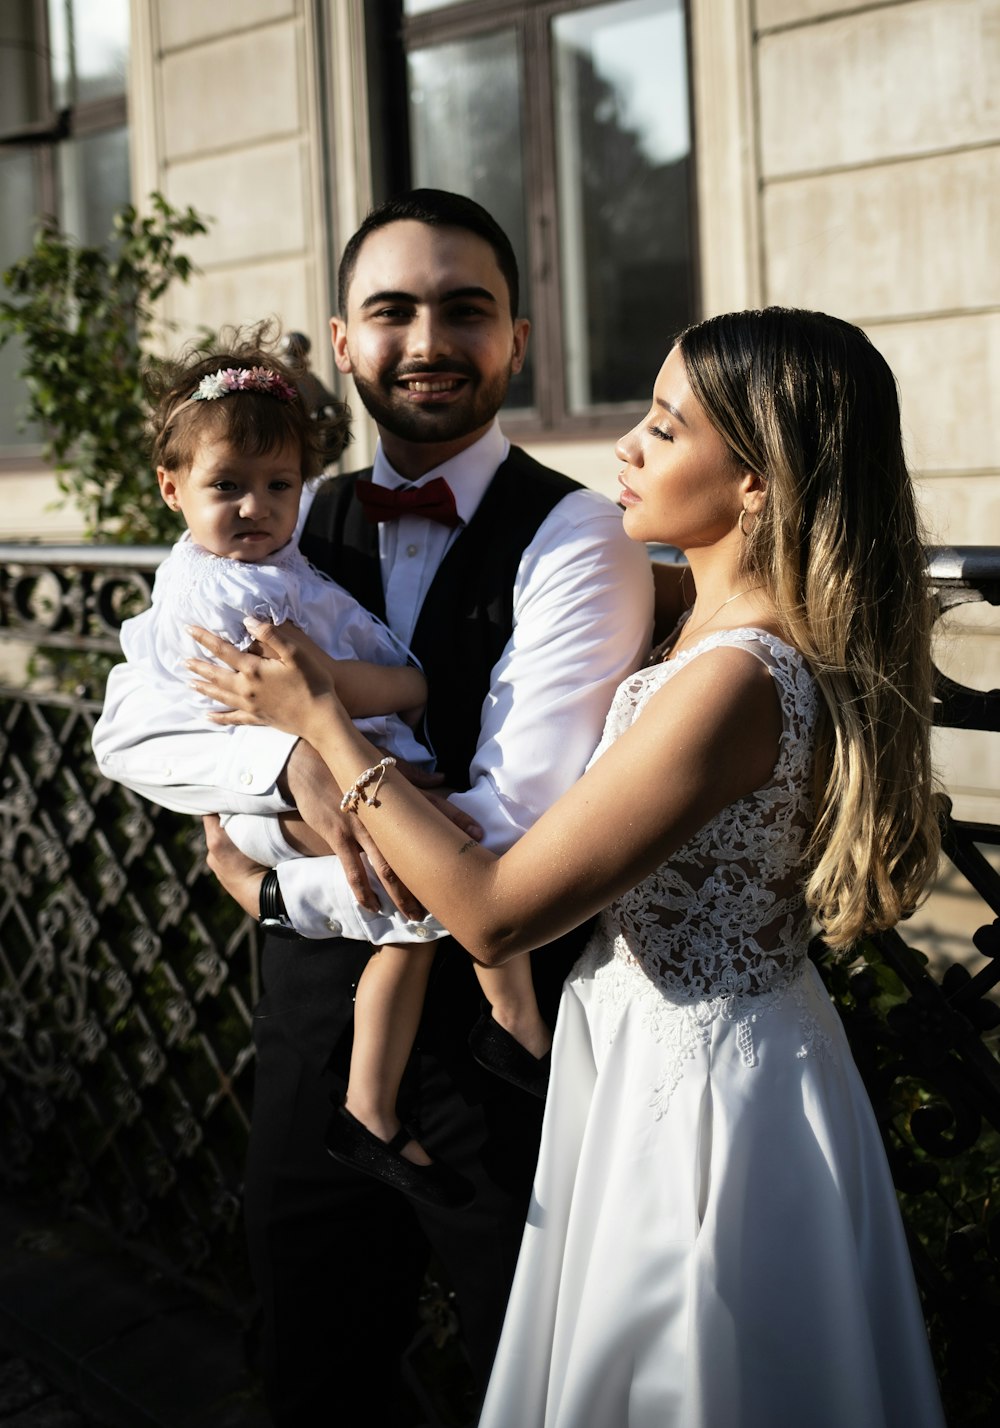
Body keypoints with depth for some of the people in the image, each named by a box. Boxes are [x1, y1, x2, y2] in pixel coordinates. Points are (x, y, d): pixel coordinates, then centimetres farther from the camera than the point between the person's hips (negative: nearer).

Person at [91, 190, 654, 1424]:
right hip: (315, 1012, 5)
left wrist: (277, 887, -12)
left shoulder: (575, 538, -13)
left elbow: (516, 834, -22)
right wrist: (294, 762, -21)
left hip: (498, 1025, -5)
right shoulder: (293, 522, 5)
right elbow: (131, 728, -1)